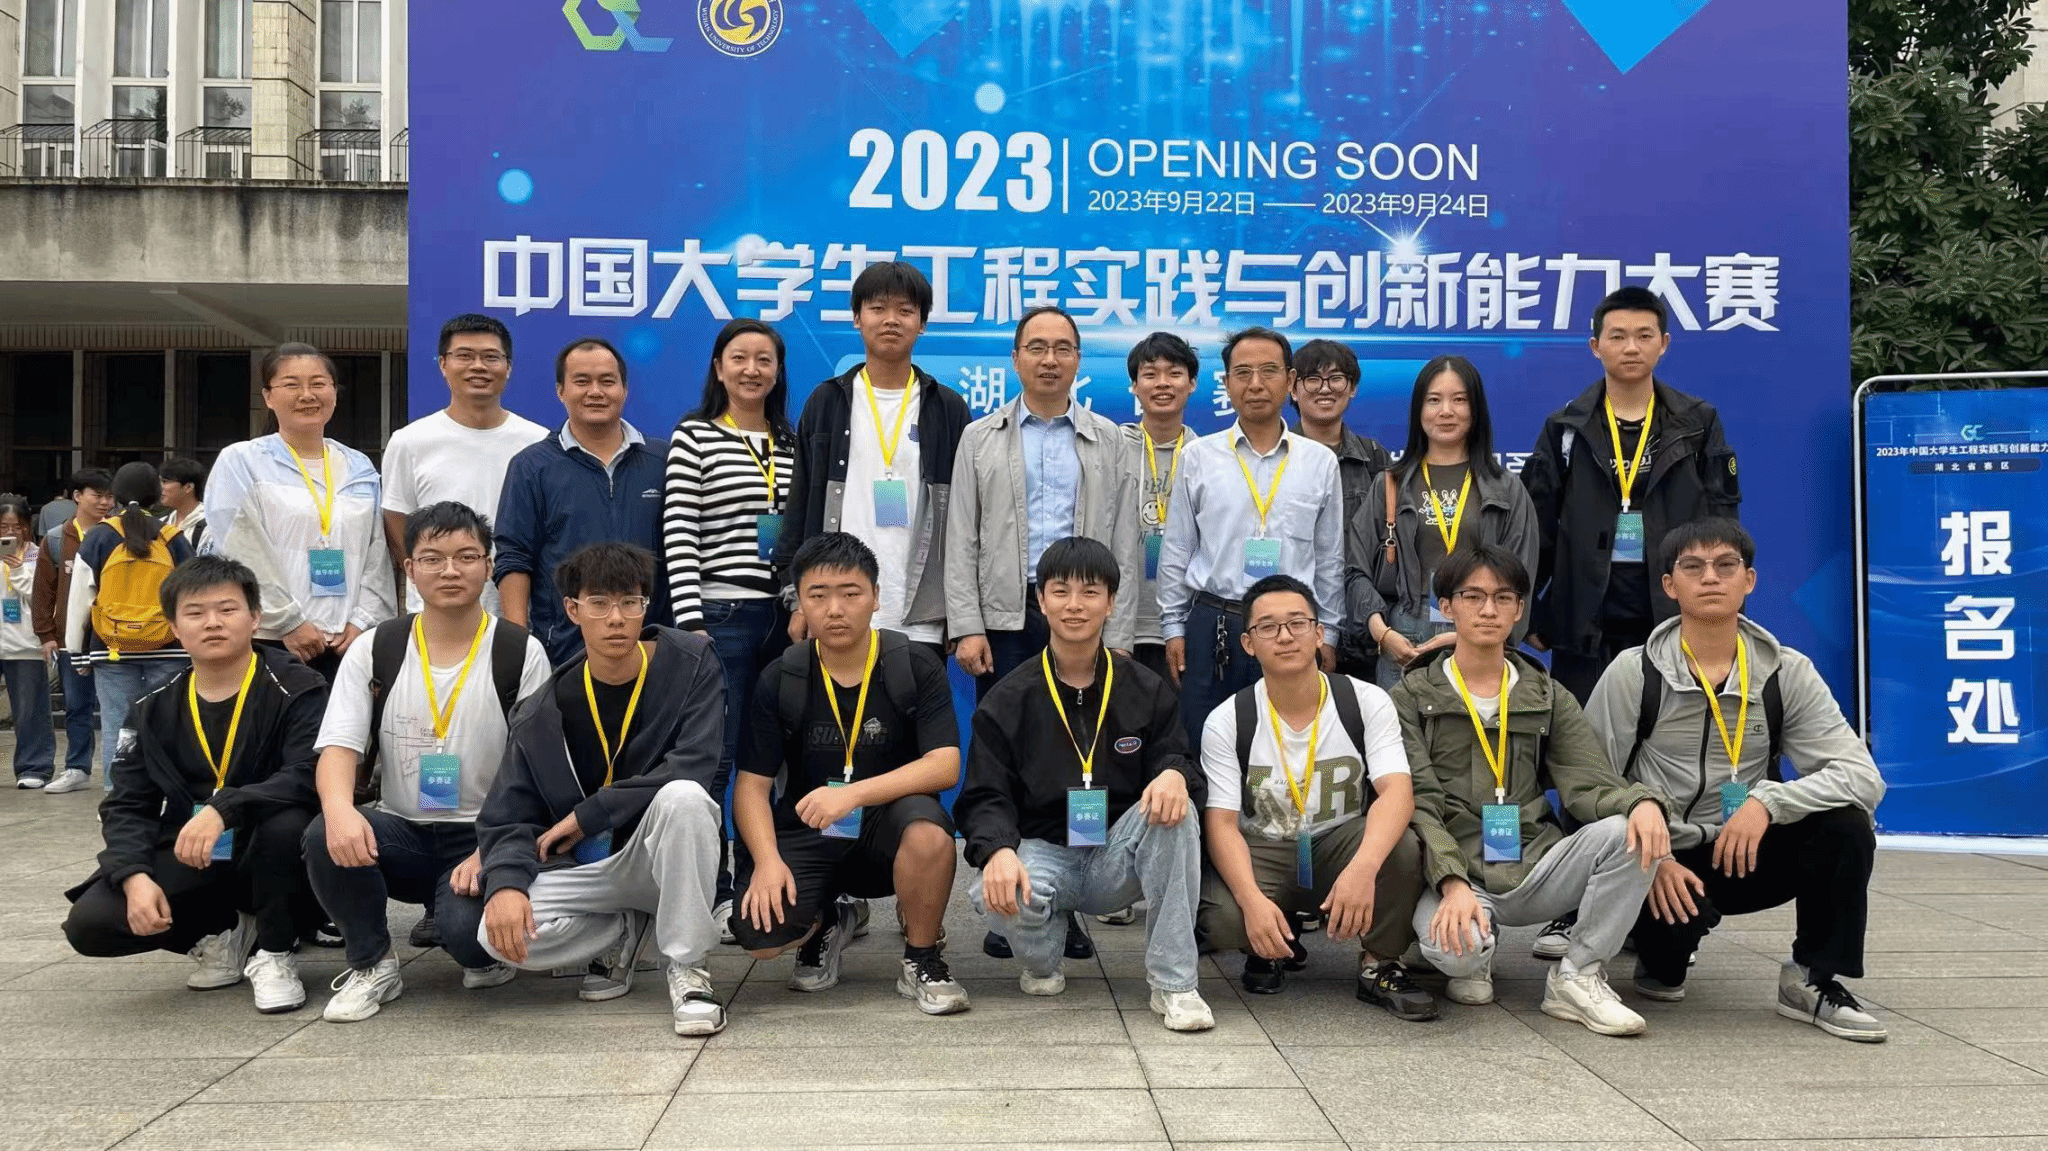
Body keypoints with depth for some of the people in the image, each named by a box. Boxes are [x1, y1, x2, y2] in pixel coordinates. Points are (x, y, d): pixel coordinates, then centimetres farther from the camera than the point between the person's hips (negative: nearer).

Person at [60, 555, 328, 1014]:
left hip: (270, 860, -4)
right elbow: (127, 806, 2)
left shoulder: (297, 689, -11)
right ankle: (226, 931, 9)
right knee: (89, 925, -16)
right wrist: (135, 875, -17)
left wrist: (223, 808, -39)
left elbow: (309, 777, -25)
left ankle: (274, 952, -10)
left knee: (286, 821, -37)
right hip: (189, 863, 4)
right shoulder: (153, 711, 4)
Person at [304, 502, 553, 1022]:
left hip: (484, 839, -3)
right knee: (325, 837, -28)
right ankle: (372, 964, -1)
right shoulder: (374, 651, 4)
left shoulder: (520, 654, -3)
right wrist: (340, 809, -29)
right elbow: (338, 748, -5)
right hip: (398, 832, 3)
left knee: (466, 928, -31)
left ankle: (484, 953, 10)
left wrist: (490, 854, -17)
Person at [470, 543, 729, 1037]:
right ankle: (624, 932, 8)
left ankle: (686, 968, -16)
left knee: (683, 796, -35)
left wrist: (588, 815, -18)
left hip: (665, 861, -2)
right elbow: (507, 816, -3)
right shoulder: (543, 712, -3)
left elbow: (693, 770, -20)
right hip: (587, 868, 2)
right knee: (500, 933, -25)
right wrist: (506, 881, -25)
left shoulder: (690, 663, -9)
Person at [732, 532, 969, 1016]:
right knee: (759, 933, -25)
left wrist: (853, 793, -30)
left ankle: (921, 959, -9)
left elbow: (945, 766, -18)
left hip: (886, 827, -1)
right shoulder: (780, 680, -2)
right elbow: (752, 784, -4)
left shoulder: (916, 667, -8)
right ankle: (827, 923, 14)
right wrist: (767, 859, -22)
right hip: (806, 833, 2)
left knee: (927, 826, -36)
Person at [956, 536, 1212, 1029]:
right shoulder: (1007, 701, 1)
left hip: (1117, 858, 1)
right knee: (1000, 896, -35)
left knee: (1174, 810, -30)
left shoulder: (1147, 691, 4)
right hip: (1042, 852, -1)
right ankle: (1041, 959, 5)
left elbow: (1175, 761, 0)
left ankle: (1174, 983, -22)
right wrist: (998, 851, -27)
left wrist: (1175, 774, -27)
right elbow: (985, 797, -4)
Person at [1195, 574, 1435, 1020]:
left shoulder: (1366, 702, -9)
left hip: (1342, 846, 0)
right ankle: (1272, 945, 7)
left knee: (1401, 844, -32)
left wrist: (1363, 867, -43)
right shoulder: (1225, 722, -9)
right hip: (1261, 854, 0)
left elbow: (1397, 792, -23)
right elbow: (1221, 823, -14)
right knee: (1222, 918, -32)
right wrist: (1253, 900, -34)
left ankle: (1380, 965, -7)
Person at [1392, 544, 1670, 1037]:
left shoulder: (1548, 697, 14)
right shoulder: (1413, 696, 4)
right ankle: (1474, 959, 4)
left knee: (1628, 833, -24)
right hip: (1453, 872, -3)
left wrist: (1641, 801, -24)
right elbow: (1418, 804, -7)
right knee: (1453, 945, -36)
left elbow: (1589, 784, 1)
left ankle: (1576, 978, -7)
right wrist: (1453, 884, -24)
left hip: (1534, 870, 3)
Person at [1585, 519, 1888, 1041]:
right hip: (1663, 861, -2)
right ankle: (1662, 958, 5)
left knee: (1845, 825, -24)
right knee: (1679, 913, -35)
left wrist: (1768, 801, -27)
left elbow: (1863, 775, -10)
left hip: (1747, 855, 3)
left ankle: (1813, 980, -3)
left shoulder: (1787, 673, -2)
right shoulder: (1633, 674, -7)